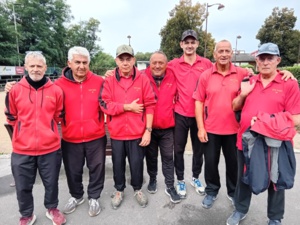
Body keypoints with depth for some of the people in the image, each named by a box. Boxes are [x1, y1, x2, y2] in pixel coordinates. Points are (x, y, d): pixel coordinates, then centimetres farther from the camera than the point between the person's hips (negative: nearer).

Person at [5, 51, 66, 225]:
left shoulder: (56, 90, -4)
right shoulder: (15, 90, -2)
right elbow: (11, 117, 8)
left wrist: (46, 128, 3)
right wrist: (25, 127, 7)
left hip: (50, 147, 0)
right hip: (22, 149, 1)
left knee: (51, 182, 16)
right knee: (23, 186, 15)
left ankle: (52, 209, 41)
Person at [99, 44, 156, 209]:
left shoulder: (142, 79, -3)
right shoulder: (109, 80, -1)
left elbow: (150, 106, -5)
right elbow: (105, 104, -10)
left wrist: (148, 130, -9)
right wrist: (128, 107, -15)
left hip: (137, 132, -1)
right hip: (116, 132, 1)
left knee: (137, 163, 12)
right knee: (118, 163, 17)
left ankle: (137, 189, 38)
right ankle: (119, 190, 40)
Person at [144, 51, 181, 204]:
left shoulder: (173, 77, -3)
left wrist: (173, 108, -4)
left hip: (167, 127, 1)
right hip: (149, 126, 0)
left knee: (168, 157, 10)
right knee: (151, 156, 17)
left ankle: (170, 186, 26)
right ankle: (152, 179, 41)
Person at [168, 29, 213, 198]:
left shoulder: (206, 64, 1)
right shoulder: (174, 64, 0)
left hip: (199, 114, 1)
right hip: (180, 114, -1)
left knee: (199, 149, 15)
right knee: (179, 149, 10)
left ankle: (196, 178, 37)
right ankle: (180, 180, 30)